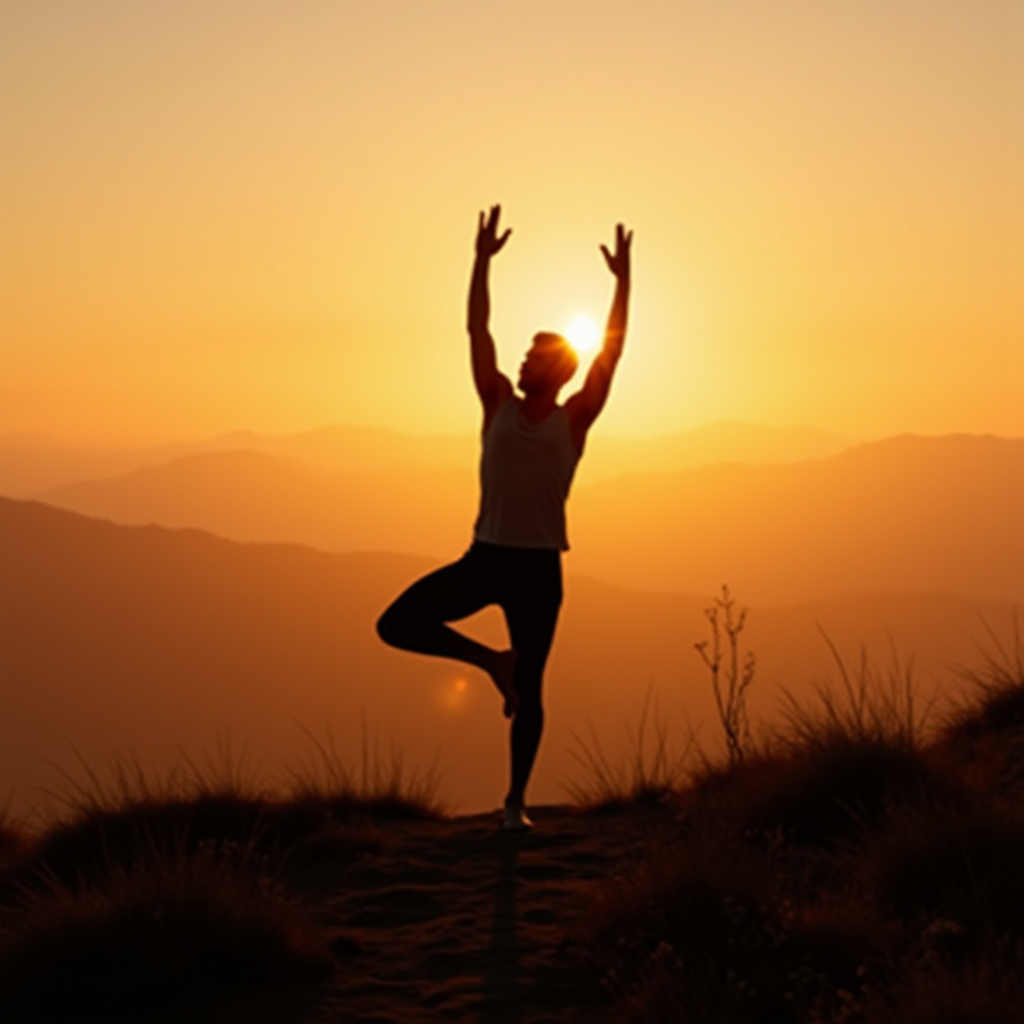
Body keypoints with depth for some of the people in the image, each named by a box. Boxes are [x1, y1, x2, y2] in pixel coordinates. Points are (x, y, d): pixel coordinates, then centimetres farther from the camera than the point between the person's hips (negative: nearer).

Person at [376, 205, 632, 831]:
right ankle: (492, 661, 7)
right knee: (396, 626, -12)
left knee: (529, 691, 2)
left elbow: (612, 349, -5)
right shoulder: (499, 404, 7)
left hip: (539, 568, -2)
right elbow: (477, 330, 3)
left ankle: (517, 800, 17)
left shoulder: (574, 419, 2)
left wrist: (623, 280, -11)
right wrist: (484, 259, -3)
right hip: (484, 557, 2)